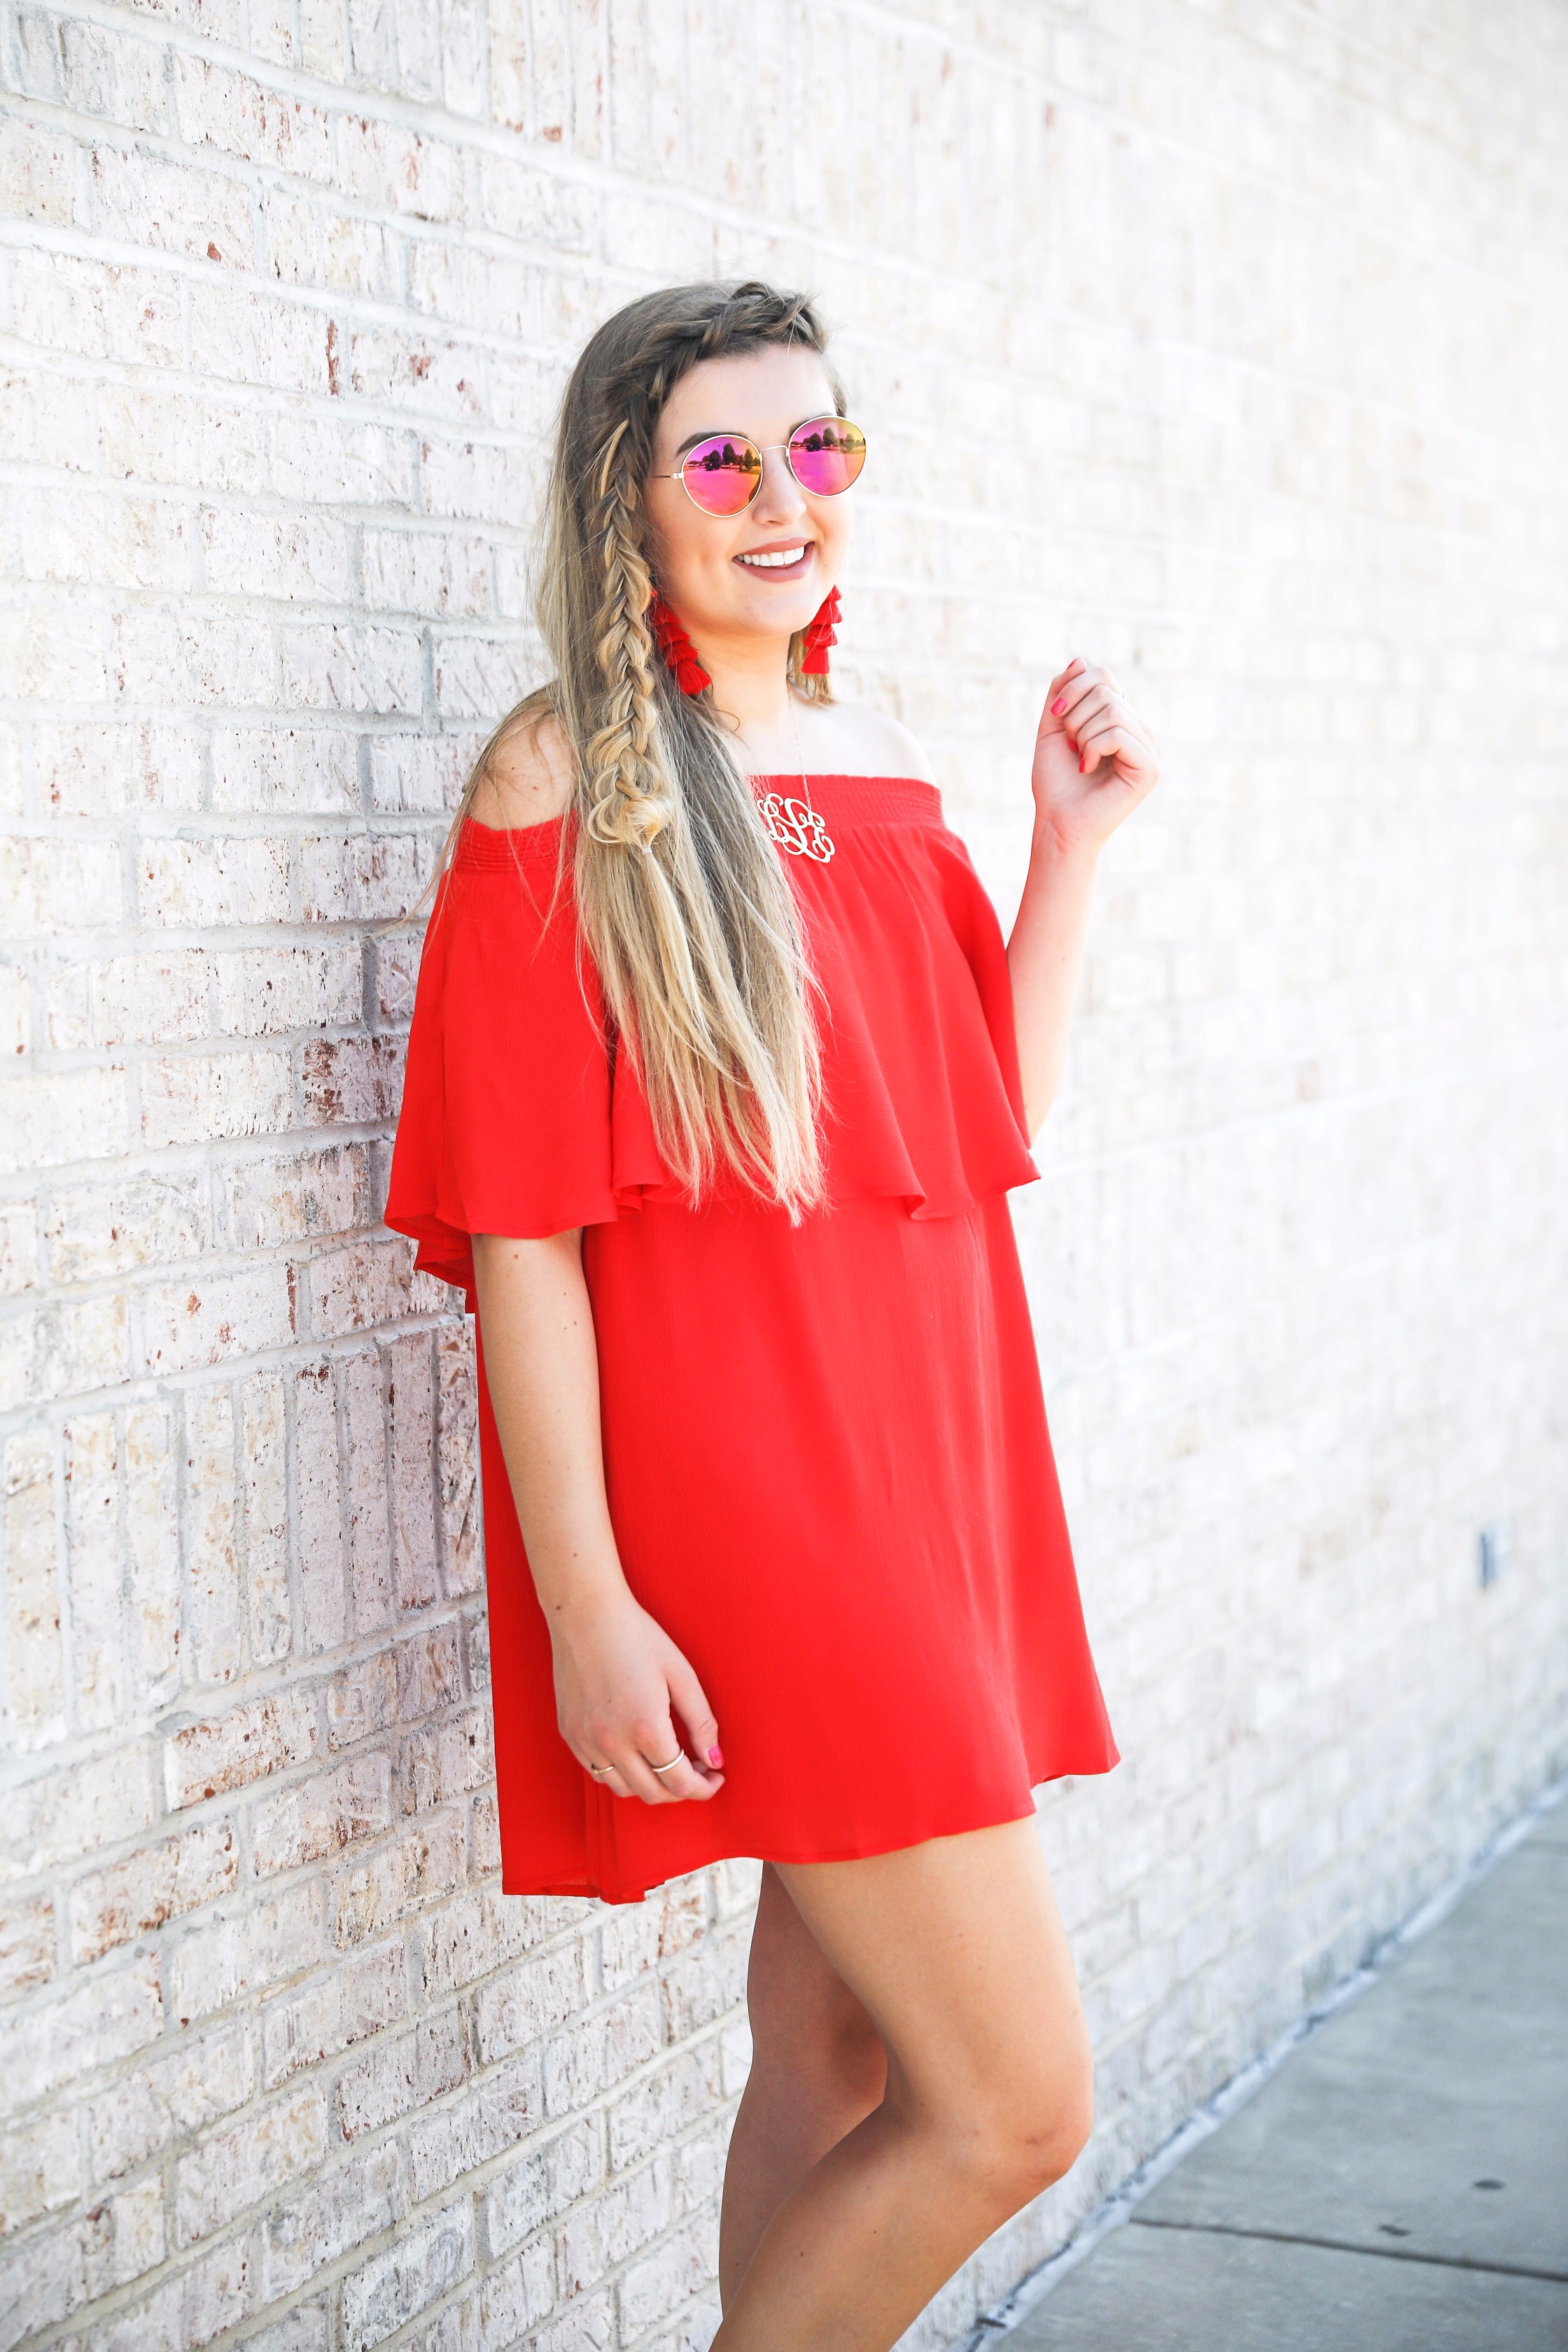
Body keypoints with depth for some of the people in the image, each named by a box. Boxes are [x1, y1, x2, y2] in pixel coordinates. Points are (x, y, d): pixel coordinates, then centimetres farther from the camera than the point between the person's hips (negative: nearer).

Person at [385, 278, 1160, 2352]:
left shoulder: (885, 774, 12)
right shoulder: (565, 780, -9)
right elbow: (517, 1226, -13)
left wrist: (1073, 843, 6)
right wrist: (583, 1607, -17)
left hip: (925, 1470, 7)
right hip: (728, 1499, -7)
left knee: (841, 2059, 15)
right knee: (1015, 2100, -8)